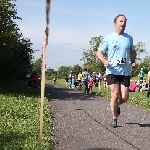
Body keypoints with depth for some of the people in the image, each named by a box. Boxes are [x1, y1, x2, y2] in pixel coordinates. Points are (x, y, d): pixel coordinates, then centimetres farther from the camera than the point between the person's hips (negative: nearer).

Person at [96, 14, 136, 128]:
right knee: (115, 95, -7)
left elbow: (132, 51, 25)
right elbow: (99, 52, 4)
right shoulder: (108, 38, 0)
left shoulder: (129, 38, 10)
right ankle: (114, 119, 12)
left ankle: (116, 106, 35)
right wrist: (104, 61, -16)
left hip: (125, 72, 3)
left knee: (124, 97, -1)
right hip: (112, 71, -3)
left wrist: (133, 62, 7)